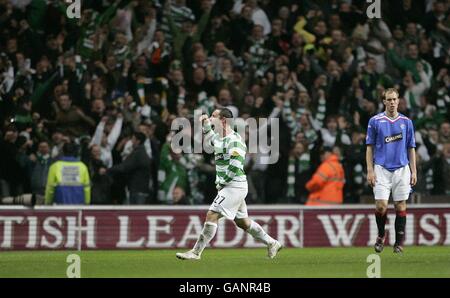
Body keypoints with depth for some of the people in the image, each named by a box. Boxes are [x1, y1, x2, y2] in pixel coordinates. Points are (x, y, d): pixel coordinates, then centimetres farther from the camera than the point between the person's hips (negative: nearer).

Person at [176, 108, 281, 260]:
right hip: (232, 188, 10)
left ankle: (196, 252, -12)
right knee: (242, 222, 17)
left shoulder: (234, 140, -17)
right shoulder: (220, 138, 11)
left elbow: (235, 167, -25)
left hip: (234, 186, -10)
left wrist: (221, 182, -15)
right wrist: (205, 123, 19)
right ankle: (272, 243, 27)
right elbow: (210, 137, 37)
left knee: (212, 216, -13)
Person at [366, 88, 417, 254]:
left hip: (401, 170, 2)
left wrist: (414, 171, 5)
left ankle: (399, 243, 8)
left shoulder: (406, 122, 7)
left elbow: (411, 148, 11)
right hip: (381, 170, -2)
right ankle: (381, 235, 15)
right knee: (381, 205, -11)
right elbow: (370, 147, 3)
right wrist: (370, 171, -5)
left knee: (401, 206, 0)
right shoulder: (375, 121, 1)